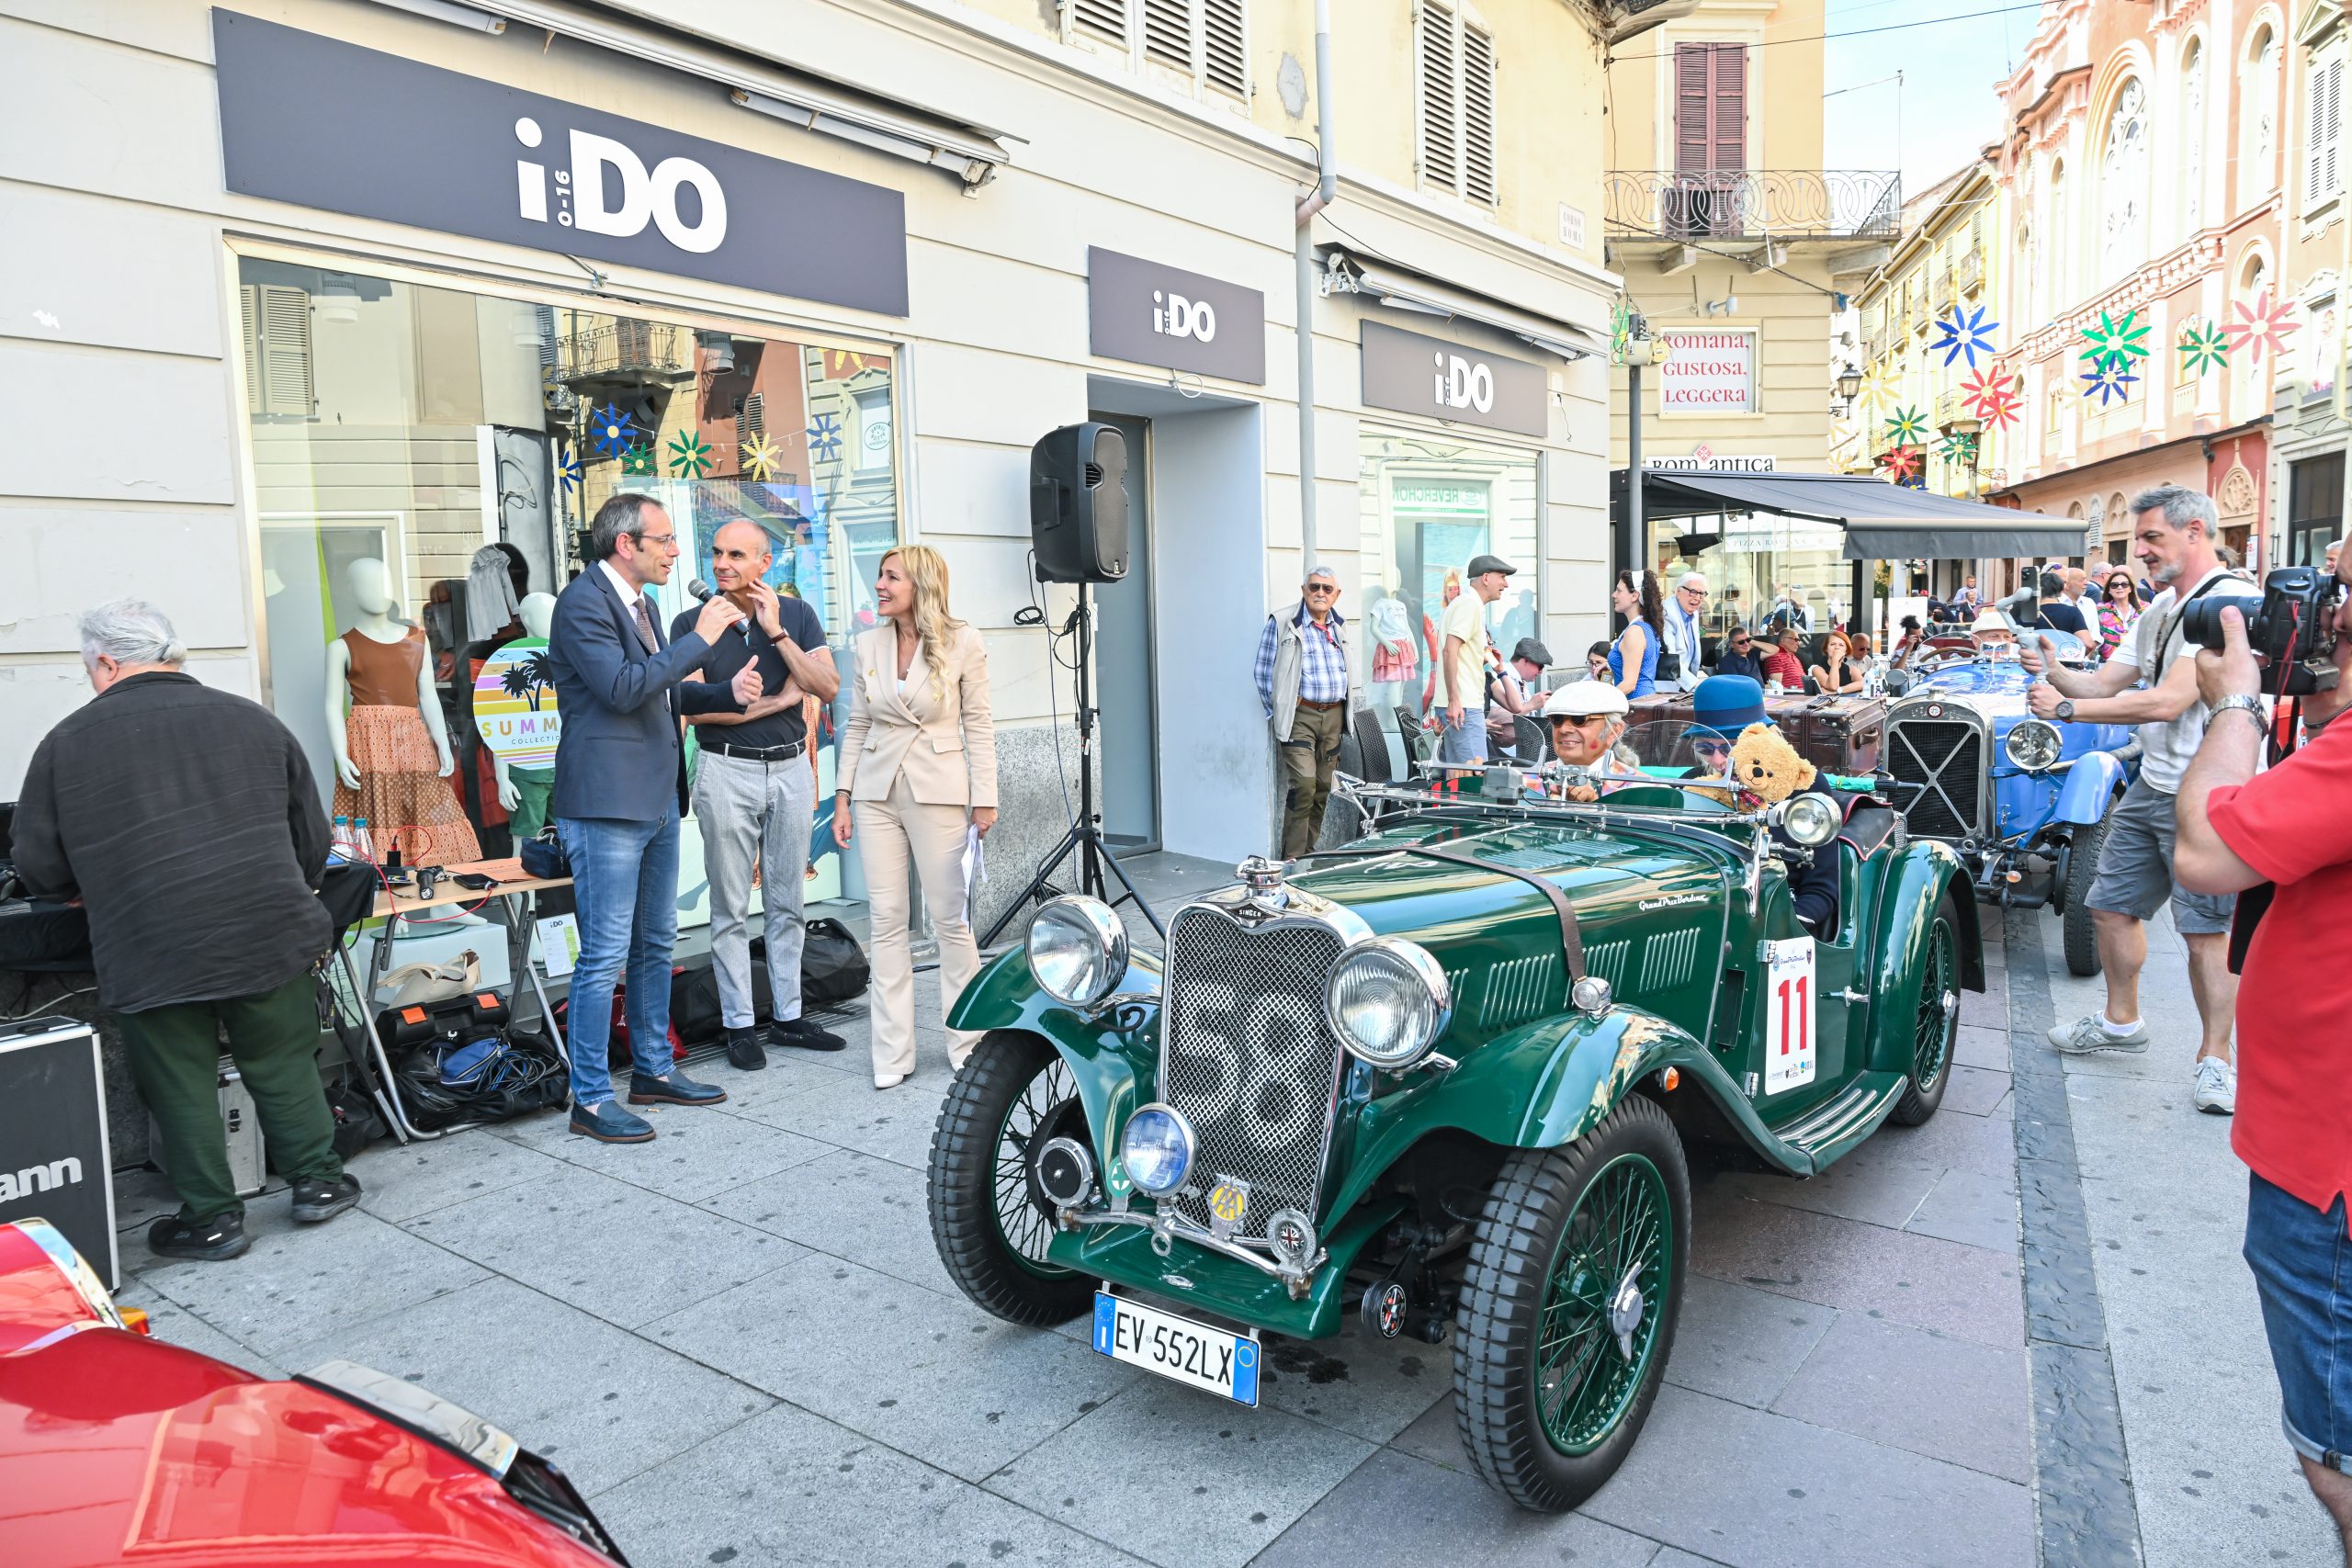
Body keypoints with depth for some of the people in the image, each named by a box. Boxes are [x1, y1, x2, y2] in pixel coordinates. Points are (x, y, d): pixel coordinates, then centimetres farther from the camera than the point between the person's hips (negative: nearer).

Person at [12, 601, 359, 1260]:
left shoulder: (66, 743, 2)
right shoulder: (255, 721, 8)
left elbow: (39, 869, 7)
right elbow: (312, 842, 11)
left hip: (150, 954, -2)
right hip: (269, 935, 2)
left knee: (181, 1087, 11)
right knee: (284, 1065, 17)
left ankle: (212, 1218, 21)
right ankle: (317, 1181, 25)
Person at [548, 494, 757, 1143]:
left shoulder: (640, 602, 16)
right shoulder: (582, 602, -13)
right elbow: (622, 688, -24)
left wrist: (727, 692, 7)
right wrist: (700, 638, -19)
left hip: (657, 798, 10)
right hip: (606, 803, -10)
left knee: (655, 944, 17)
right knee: (605, 955, -5)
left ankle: (653, 1070, 29)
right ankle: (590, 1100, 5)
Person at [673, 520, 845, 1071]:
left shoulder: (797, 614, 6)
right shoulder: (692, 623, -1)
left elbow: (827, 688, -5)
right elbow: (692, 708, -11)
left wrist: (776, 631, -12)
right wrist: (777, 700, -9)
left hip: (791, 767, 3)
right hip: (728, 771, -2)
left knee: (787, 904, 10)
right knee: (731, 909, 1)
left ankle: (787, 1015, 20)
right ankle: (740, 1025, 11)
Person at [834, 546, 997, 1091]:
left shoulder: (963, 643, -2)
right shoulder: (868, 646, 8)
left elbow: (979, 725, 0)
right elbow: (856, 726, 12)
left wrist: (985, 799, -3)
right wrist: (842, 799, 7)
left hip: (939, 792, -3)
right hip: (877, 793, 3)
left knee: (950, 918, -1)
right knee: (886, 920, 4)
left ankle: (968, 1044, 15)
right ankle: (893, 1055, 11)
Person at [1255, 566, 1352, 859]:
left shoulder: (1340, 627, 15)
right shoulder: (1282, 624, -4)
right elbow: (1264, 672, -5)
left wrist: (1347, 712, 16)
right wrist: (1278, 713, -6)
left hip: (1334, 716, 6)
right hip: (1300, 715, -6)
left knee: (1323, 788, 8)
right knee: (1304, 785, -16)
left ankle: (1309, 852, 19)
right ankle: (1292, 858, -7)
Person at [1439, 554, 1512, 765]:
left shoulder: (1467, 603, 23)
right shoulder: (1470, 603, -9)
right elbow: (1449, 651, -20)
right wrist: (1454, 701, -24)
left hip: (1457, 704, 10)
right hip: (1462, 707, -10)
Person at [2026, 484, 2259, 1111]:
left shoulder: (2232, 601, -16)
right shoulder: (2160, 610, 15)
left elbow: (2167, 702, -23)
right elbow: (2105, 683, 14)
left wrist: (2066, 708, -20)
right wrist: (2051, 670, -6)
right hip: (2149, 787, 9)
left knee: (2205, 930, -2)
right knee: (2111, 907, 14)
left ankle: (2216, 1057, 12)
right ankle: (2121, 1022, 32)